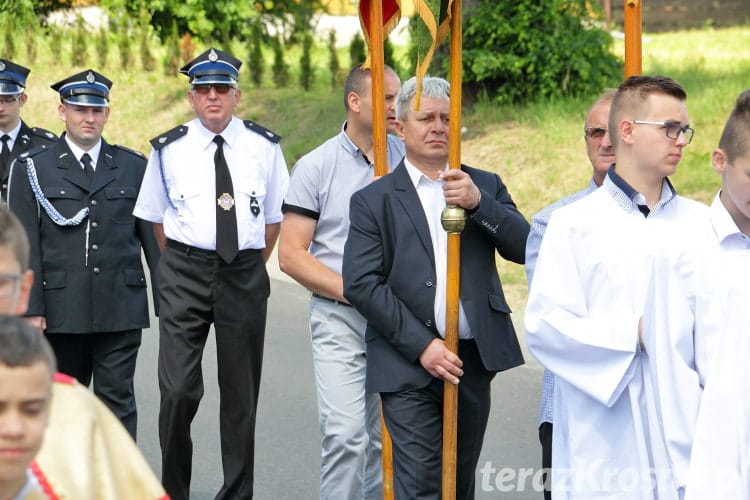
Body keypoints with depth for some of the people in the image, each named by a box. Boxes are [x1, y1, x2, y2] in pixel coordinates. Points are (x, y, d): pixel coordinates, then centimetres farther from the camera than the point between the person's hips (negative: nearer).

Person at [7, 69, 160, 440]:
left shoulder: (133, 166, 10)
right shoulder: (32, 168, 5)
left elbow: (154, 237, 10)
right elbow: (24, 245, 0)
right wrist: (31, 309, -8)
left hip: (121, 310, 0)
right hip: (61, 310, 0)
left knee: (117, 399, -1)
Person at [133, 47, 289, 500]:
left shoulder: (264, 147, 3)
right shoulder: (169, 149, 2)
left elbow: (275, 216, 11)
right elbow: (156, 216, 13)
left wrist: (252, 266, 11)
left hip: (245, 274, 1)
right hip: (185, 275, -1)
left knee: (241, 393, 7)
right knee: (178, 390, -11)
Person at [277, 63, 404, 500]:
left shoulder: (408, 160, 6)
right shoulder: (317, 167, -1)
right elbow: (291, 254, -2)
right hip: (340, 320, -3)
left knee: (387, 438, 8)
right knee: (346, 435, -14)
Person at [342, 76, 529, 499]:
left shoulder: (485, 187, 12)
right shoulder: (374, 200, 3)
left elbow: (523, 248, -1)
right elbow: (361, 284, -6)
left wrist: (478, 204, -16)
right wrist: (422, 346, -13)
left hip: (474, 362, 3)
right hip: (409, 368, -3)